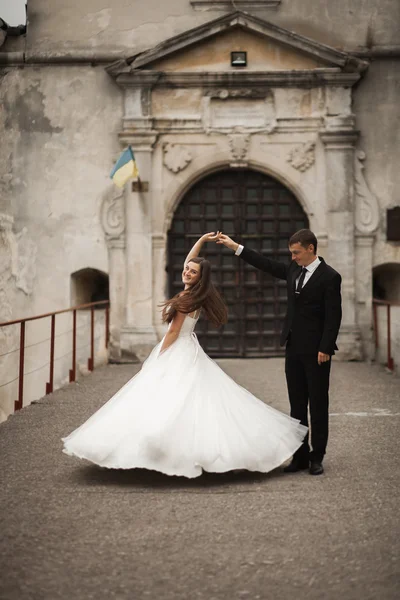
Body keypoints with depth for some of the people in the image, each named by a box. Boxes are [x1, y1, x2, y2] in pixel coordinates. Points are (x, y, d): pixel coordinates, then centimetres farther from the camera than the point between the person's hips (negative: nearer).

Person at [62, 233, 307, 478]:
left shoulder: (187, 300, -16)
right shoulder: (195, 294, 7)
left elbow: (173, 332, -14)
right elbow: (188, 262, 20)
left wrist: (158, 359, -8)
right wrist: (203, 240, 15)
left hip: (179, 356, -10)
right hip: (185, 353, 10)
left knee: (171, 404, -12)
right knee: (193, 405, 8)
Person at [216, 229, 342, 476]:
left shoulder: (330, 277, -10)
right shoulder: (294, 270, 10)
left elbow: (334, 316, -13)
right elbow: (268, 265, 18)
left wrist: (325, 349, -18)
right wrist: (235, 247, 17)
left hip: (316, 351, -7)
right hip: (294, 348, 7)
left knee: (318, 404, 3)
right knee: (297, 405, 9)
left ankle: (317, 457, 11)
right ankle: (300, 455, 15)